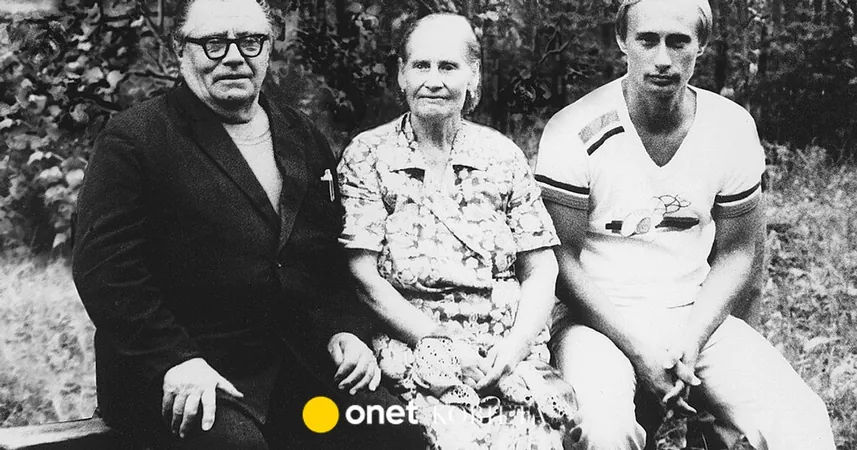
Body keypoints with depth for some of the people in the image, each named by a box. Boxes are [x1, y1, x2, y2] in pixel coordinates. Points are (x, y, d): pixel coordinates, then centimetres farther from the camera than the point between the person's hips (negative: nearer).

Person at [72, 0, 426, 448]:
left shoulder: (303, 138, 16)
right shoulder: (134, 137, -1)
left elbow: (332, 256, 19)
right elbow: (104, 265, -10)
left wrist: (345, 330, 2)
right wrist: (175, 360, -20)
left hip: (298, 360, 5)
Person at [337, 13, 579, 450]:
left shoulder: (503, 156, 11)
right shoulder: (366, 157, 4)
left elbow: (540, 272, 9)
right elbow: (363, 275, -3)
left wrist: (514, 347, -8)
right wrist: (441, 343, -11)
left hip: (509, 350, 2)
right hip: (413, 344, -2)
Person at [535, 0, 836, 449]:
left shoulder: (732, 129, -1)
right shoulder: (575, 134, -12)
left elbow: (736, 250, 6)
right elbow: (564, 260, -10)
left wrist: (691, 344, -8)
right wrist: (639, 353, -16)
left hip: (696, 315, 3)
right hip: (599, 319, -3)